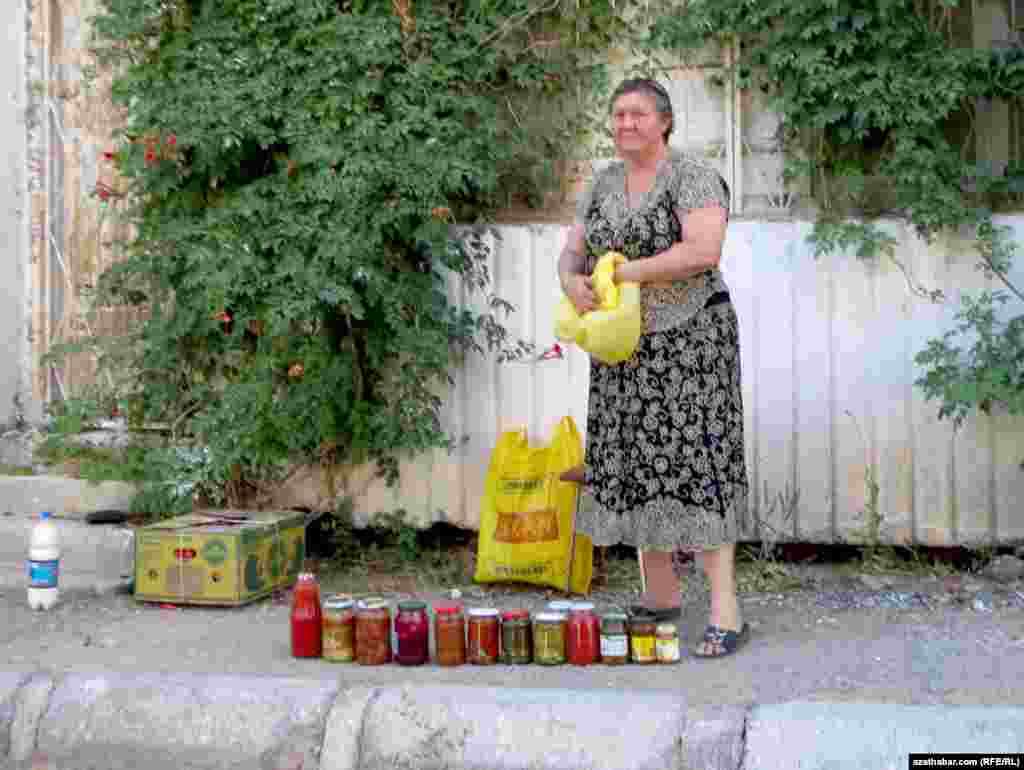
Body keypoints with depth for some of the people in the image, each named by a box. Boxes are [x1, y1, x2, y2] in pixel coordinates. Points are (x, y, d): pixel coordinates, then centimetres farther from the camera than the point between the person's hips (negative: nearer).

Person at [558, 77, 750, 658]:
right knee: (634, 463, 8)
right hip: (625, 347, 7)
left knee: (696, 462, -9)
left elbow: (704, 251, -23)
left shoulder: (694, 178, -9)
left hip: (690, 341, -7)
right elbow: (572, 252, 13)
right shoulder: (603, 185, 13)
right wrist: (572, 281, -11)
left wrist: (622, 274, -19)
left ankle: (726, 609, -5)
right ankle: (661, 593, 20)